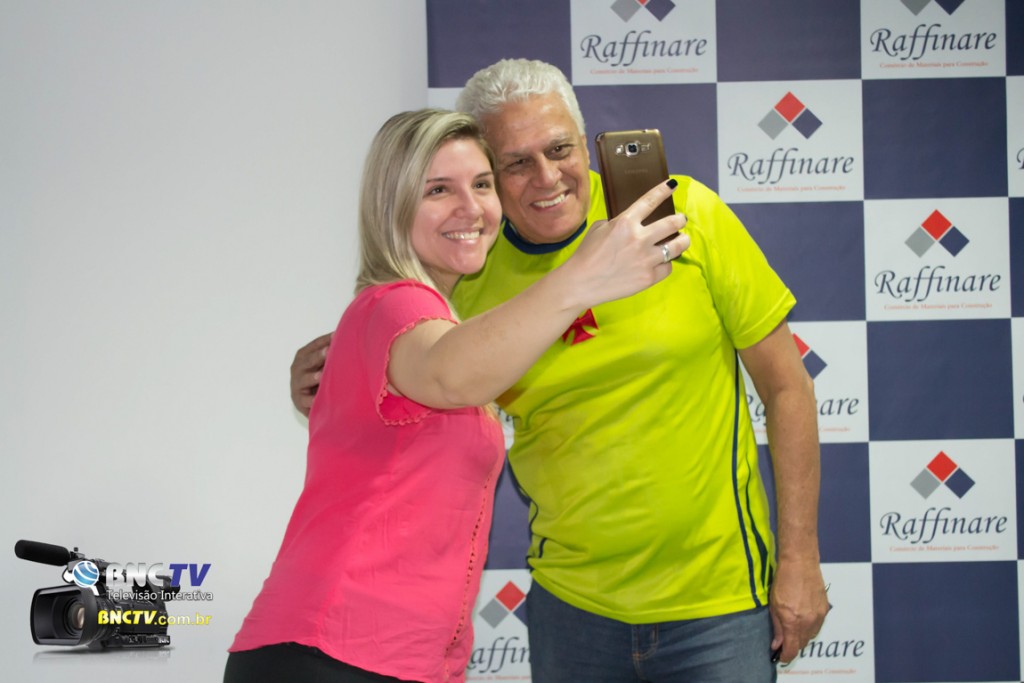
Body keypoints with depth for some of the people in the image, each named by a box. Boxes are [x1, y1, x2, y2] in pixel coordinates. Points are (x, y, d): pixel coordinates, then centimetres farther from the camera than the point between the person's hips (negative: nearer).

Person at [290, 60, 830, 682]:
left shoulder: (686, 214, -10)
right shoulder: (471, 284, -4)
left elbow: (787, 386, -4)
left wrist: (800, 558, -5)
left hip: (716, 600, -2)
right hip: (573, 601, 2)